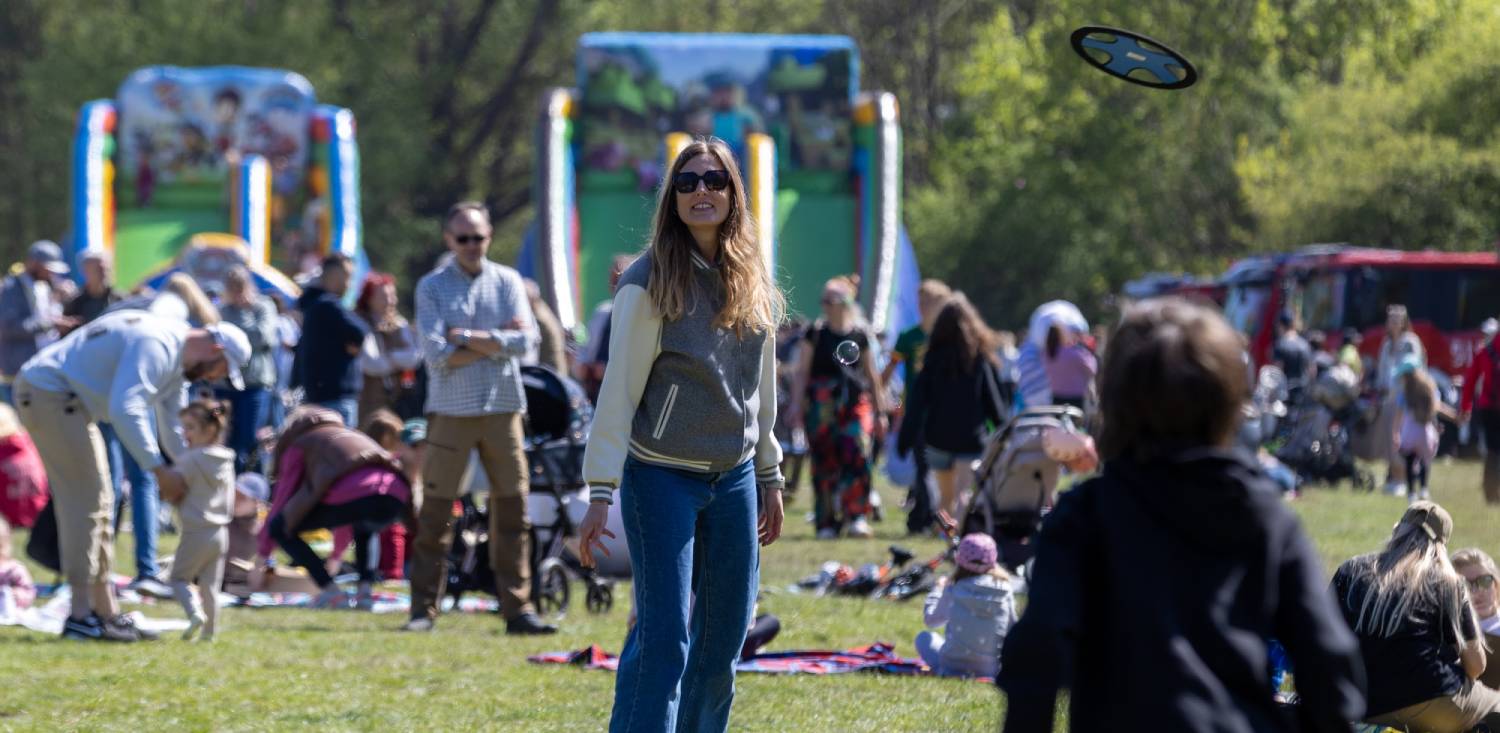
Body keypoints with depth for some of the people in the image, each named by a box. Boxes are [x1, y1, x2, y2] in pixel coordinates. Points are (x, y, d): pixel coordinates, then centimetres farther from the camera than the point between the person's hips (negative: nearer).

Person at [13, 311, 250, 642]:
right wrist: (159, 471, -29)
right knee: (83, 503, -11)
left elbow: (174, 428, 20)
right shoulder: (157, 346, -22)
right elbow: (125, 409, -32)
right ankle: (82, 616, -11)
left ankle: (106, 612, 16)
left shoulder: (179, 359, 13)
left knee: (96, 504, 12)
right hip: (49, 392, -11)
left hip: (70, 401, 11)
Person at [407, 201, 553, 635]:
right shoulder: (432, 287, 3)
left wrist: (465, 336, -9)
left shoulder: (507, 282, 9)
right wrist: (494, 341, -9)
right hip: (450, 409, -2)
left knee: (512, 509, 2)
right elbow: (436, 354, -10)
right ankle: (424, 608, 2)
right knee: (436, 513, -2)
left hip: (502, 408, 2)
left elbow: (523, 341, -5)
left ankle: (518, 608, 5)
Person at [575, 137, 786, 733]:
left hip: (734, 482, 6)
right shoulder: (650, 283, -10)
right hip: (662, 480, -6)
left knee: (724, 638, 6)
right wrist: (600, 495, -16)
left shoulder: (754, 284, 8)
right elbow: (619, 391, -12)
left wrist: (769, 477, 18)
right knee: (664, 638, -12)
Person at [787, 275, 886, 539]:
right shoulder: (816, 333, 4)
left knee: (857, 457, -14)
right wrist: (796, 404, -8)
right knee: (824, 463, -1)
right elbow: (802, 371, 3)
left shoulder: (860, 334, 8)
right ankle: (827, 524, 5)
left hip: (855, 401, 1)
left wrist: (880, 412, 15)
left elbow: (871, 375, 14)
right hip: (821, 406, -1)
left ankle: (857, 517, -11)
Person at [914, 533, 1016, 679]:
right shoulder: (1004, 592, -4)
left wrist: (938, 590, 24)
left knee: (924, 638, 26)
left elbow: (930, 619, 9)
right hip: (992, 669, 1)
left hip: (953, 666, -1)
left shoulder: (953, 591, -8)